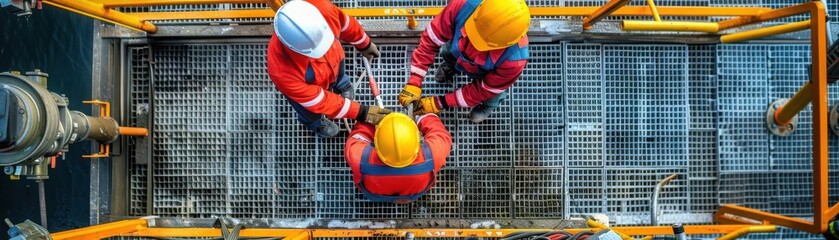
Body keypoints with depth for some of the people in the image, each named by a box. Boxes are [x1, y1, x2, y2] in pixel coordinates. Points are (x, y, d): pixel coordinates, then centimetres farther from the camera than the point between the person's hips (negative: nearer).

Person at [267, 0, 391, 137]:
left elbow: (345, 23, -15)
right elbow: (319, 102, -32)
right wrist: (361, 113, -30)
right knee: (312, 113, 30)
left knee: (339, 81, 37)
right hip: (305, 88, -3)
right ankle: (314, 123, 66)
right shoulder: (283, 72, -48)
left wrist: (364, 44, 3)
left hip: (334, 64, 3)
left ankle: (341, 86, 73)